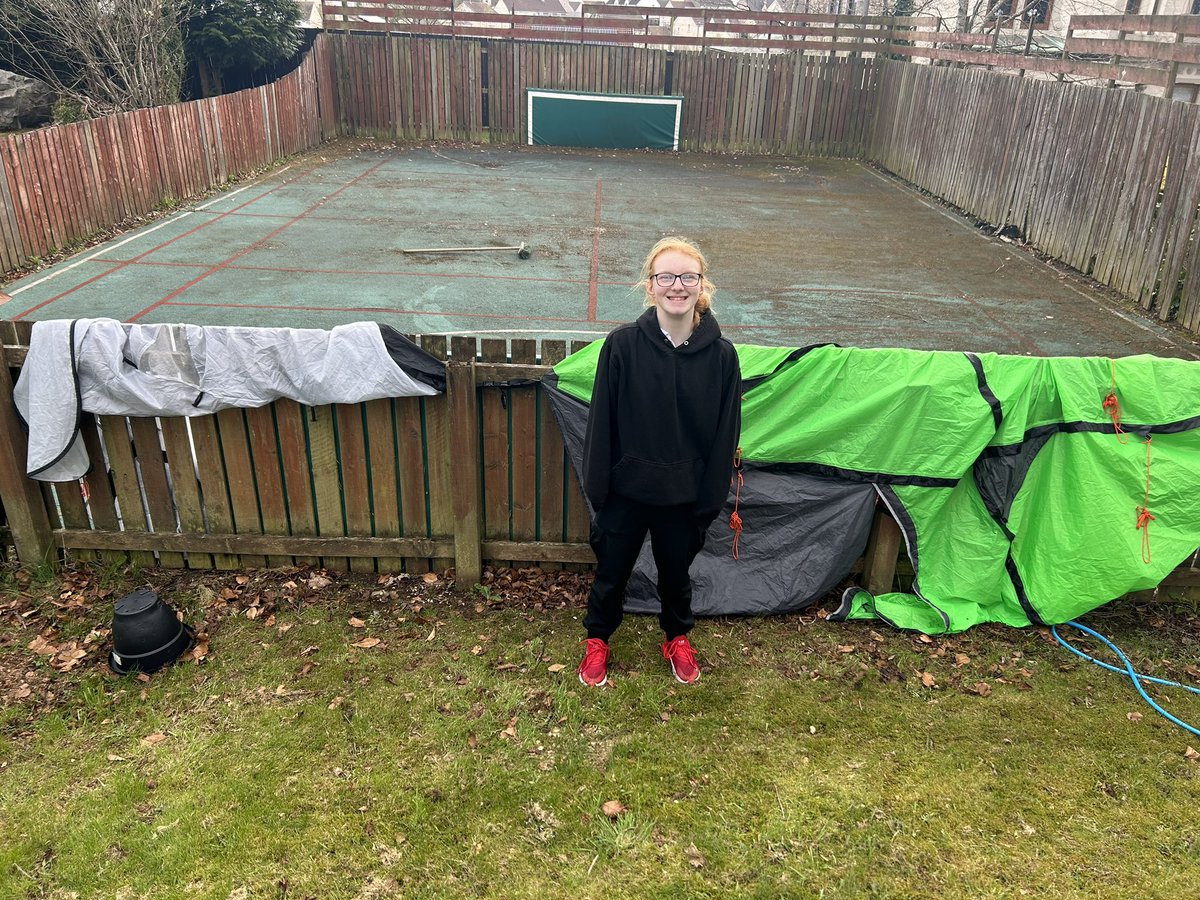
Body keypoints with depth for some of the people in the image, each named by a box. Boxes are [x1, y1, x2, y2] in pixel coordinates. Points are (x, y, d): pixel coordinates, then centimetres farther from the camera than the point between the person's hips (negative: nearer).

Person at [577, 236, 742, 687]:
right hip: (626, 489, -1)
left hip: (684, 494, 1)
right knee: (611, 571, 16)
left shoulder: (721, 355, -10)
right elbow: (602, 420, -8)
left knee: (676, 572, 21)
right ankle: (597, 639, 43)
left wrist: (710, 499, -3)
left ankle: (677, 638, 48)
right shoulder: (623, 344, -14)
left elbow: (725, 434, -4)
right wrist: (597, 488, -6)